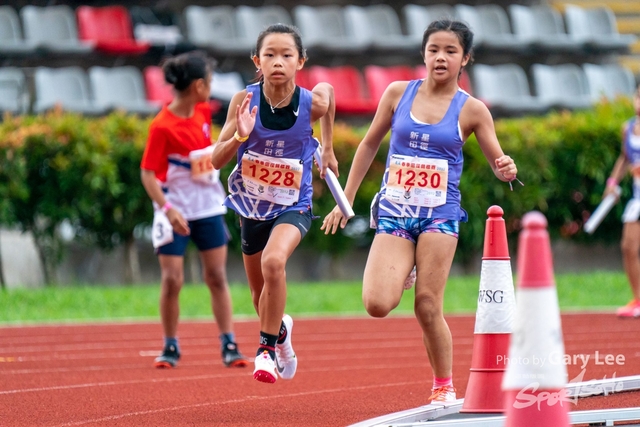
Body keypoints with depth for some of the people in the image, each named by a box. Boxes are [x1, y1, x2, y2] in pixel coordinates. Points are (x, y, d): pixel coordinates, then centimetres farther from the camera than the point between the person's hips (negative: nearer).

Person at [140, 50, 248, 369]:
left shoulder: (204, 112, 0)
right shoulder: (161, 127, -19)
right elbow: (148, 173, -19)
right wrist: (167, 209, -27)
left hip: (208, 208, 6)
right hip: (175, 212, -6)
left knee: (217, 276, 5)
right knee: (172, 279, -5)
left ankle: (228, 346, 7)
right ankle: (170, 348, 9)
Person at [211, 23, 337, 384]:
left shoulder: (312, 103, -18)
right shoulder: (245, 101, -17)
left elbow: (328, 91, 9)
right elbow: (217, 160, -14)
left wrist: (328, 148, 16)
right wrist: (239, 137, -34)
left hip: (293, 207, -2)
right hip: (252, 205, 2)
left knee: (274, 261, -33)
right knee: (263, 296, 19)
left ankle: (268, 346, -16)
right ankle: (280, 330, 54)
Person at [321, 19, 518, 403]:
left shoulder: (471, 110, -1)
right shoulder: (399, 93, 4)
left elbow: (499, 164, 4)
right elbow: (370, 144, 14)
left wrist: (507, 170, -21)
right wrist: (345, 201, 14)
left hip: (440, 214, -2)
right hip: (394, 212, 2)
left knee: (428, 308, -8)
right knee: (377, 304, -15)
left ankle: (444, 386, 11)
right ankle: (404, 274, 21)